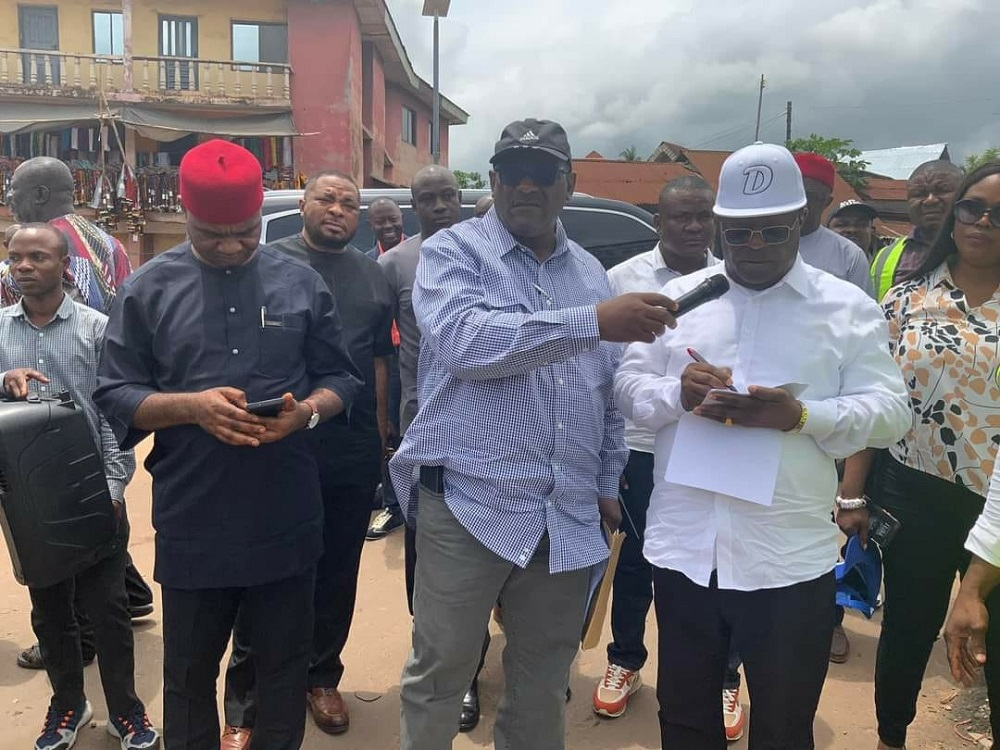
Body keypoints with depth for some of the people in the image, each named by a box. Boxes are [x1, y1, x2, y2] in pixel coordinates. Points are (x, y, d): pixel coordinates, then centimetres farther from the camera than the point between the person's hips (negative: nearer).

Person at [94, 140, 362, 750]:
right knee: (189, 671, 17)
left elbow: (341, 378, 6)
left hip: (288, 519, 1)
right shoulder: (147, 289, 0)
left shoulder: (301, 282, 2)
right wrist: (192, 406, -19)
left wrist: (306, 412, -16)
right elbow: (115, 396, -1)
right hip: (192, 524, 0)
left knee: (285, 664, 17)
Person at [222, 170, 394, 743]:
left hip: (355, 452, 4)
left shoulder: (373, 274, 12)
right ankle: (245, 702, 20)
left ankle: (322, 677, 33)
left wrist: (380, 434, 13)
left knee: (338, 572, 14)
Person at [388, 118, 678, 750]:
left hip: (568, 516, 5)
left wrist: (608, 484, 14)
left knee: (546, 681, 18)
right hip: (470, 506, -4)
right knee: (440, 675, 9)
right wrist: (592, 321, -29)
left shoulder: (590, 270, 13)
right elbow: (466, 340, -24)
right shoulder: (452, 252, -3)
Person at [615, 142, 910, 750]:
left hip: (789, 558, -2)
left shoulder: (850, 308, 1)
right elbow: (628, 387, 6)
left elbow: (889, 411, -4)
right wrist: (677, 392, -17)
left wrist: (799, 415, -22)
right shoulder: (679, 296, 7)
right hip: (683, 549, 2)